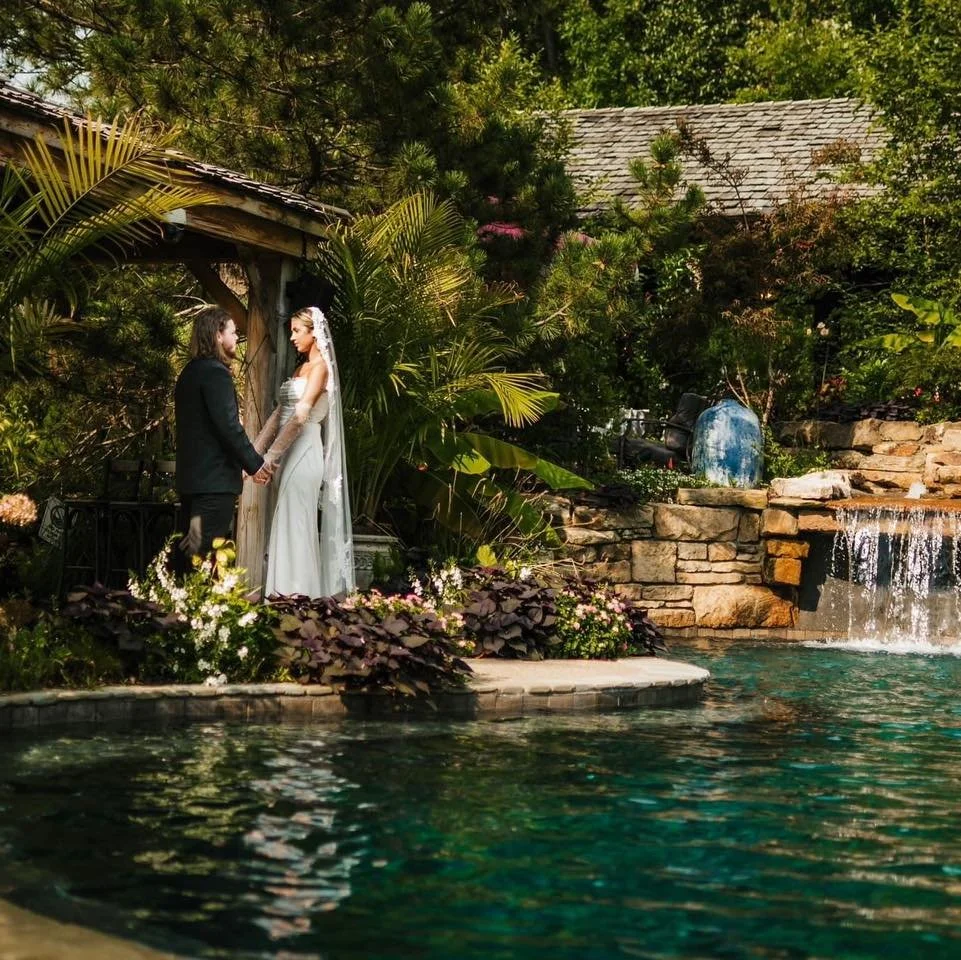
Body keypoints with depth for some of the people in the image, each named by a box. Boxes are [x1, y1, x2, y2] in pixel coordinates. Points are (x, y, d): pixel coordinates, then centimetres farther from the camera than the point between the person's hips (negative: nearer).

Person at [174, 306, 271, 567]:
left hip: (190, 477, 10)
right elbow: (228, 425, -18)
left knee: (187, 551, 11)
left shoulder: (189, 373, 17)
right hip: (216, 478, -10)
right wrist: (255, 464, -10)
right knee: (206, 553, -9)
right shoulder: (216, 372, -13)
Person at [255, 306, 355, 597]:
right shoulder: (301, 368, 20)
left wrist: (273, 453, -21)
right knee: (287, 524, 7)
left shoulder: (320, 366, -6)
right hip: (289, 452, 9)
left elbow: (301, 413, -17)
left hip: (304, 451, -9)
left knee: (295, 523, -10)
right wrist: (256, 449, 9)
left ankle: (298, 593, -10)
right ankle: (288, 593, 9)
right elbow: (280, 412, 17)